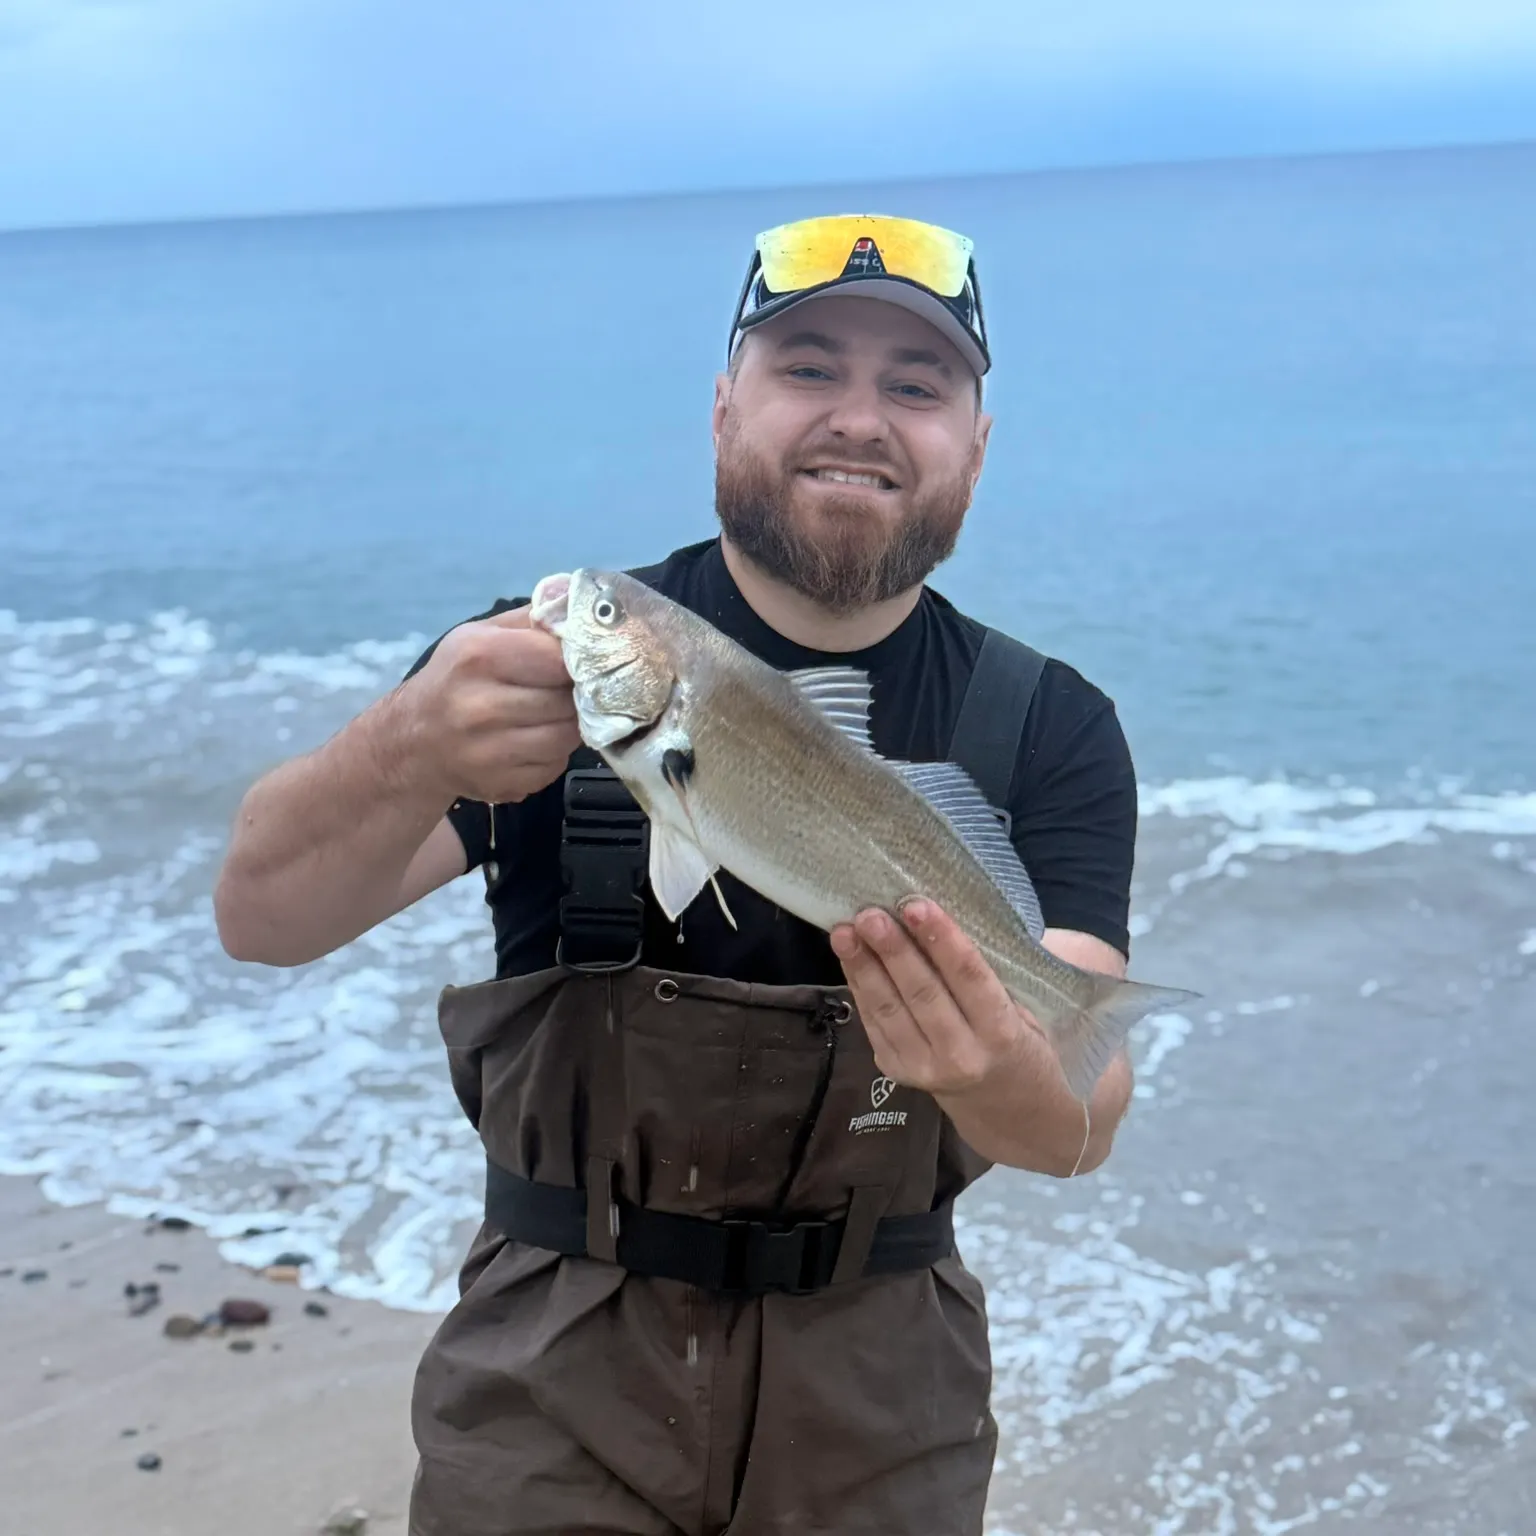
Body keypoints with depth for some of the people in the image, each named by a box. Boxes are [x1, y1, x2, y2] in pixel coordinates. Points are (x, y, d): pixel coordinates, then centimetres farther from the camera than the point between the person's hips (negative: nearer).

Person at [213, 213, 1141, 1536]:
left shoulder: (1051, 735, -8)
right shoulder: (559, 654, -11)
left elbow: (1084, 1121, -19)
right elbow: (263, 920, -21)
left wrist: (1002, 1076, -43)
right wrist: (408, 756, -42)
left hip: (879, 1388, 2)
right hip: (558, 1371, -1)